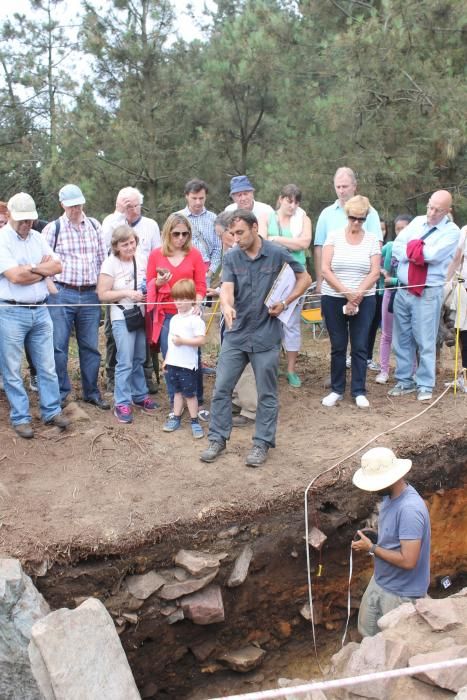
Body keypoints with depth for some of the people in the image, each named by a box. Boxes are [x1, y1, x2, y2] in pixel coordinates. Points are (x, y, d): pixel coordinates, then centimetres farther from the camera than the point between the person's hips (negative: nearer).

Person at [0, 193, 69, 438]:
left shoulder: (37, 237, 10)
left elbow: (57, 266, 5)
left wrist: (31, 268, -10)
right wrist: (43, 267, -6)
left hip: (40, 311, 5)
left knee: (47, 366, 10)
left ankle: (52, 411, 22)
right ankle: (20, 418, 14)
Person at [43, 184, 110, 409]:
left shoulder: (94, 226, 9)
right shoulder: (52, 228, 0)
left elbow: (102, 258, 12)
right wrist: (50, 284, -9)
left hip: (90, 295, 3)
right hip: (61, 294, -3)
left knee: (90, 346, 9)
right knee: (58, 346, -1)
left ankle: (92, 392, 21)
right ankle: (59, 393, 12)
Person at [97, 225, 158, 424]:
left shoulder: (142, 258, 2)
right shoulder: (110, 263, -12)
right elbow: (102, 294, -13)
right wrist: (127, 293, -21)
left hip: (141, 315, 5)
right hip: (122, 318, -5)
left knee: (138, 360, 17)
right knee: (125, 362, -9)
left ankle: (139, 395, 32)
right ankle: (122, 404, -1)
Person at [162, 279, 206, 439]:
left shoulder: (195, 319, -12)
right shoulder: (174, 319, 12)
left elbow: (201, 340, -19)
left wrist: (182, 341, -22)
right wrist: (166, 360, 18)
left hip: (187, 365, -7)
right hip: (173, 363, 7)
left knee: (190, 394, 0)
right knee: (177, 391, 15)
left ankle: (195, 422, 9)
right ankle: (176, 418, 22)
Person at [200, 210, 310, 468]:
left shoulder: (278, 254, -7)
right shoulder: (231, 257, 0)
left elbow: (304, 278, 5)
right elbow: (226, 288, -12)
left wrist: (285, 302, -9)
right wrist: (226, 305, -35)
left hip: (265, 335, -3)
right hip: (235, 334, 3)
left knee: (266, 394, 6)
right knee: (221, 388, 5)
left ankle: (262, 443, 19)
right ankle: (217, 439, 18)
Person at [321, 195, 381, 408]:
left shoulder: (372, 239, 3)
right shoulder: (334, 236, 0)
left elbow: (374, 273, -3)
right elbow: (325, 269, -7)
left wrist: (357, 296, -15)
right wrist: (346, 293, -15)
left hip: (364, 301, 1)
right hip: (333, 299, 0)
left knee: (360, 347, 3)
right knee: (338, 346, 6)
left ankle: (359, 391, 12)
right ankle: (336, 390, 16)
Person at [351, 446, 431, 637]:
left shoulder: (409, 509, -33)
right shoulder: (390, 495, -4)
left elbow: (408, 561, -34)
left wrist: (371, 548, -23)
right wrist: (370, 544, -1)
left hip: (401, 594, -9)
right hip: (380, 582, 9)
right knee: (367, 632, 25)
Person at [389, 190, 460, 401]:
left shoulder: (451, 231, -5)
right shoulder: (417, 222, 10)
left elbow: (433, 254, -20)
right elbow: (396, 248, 3)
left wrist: (411, 247, -5)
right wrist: (420, 251, -11)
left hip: (427, 293, -5)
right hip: (403, 290, 5)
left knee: (425, 341, -1)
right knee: (402, 339, 11)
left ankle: (425, 385, 10)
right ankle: (404, 380, 23)